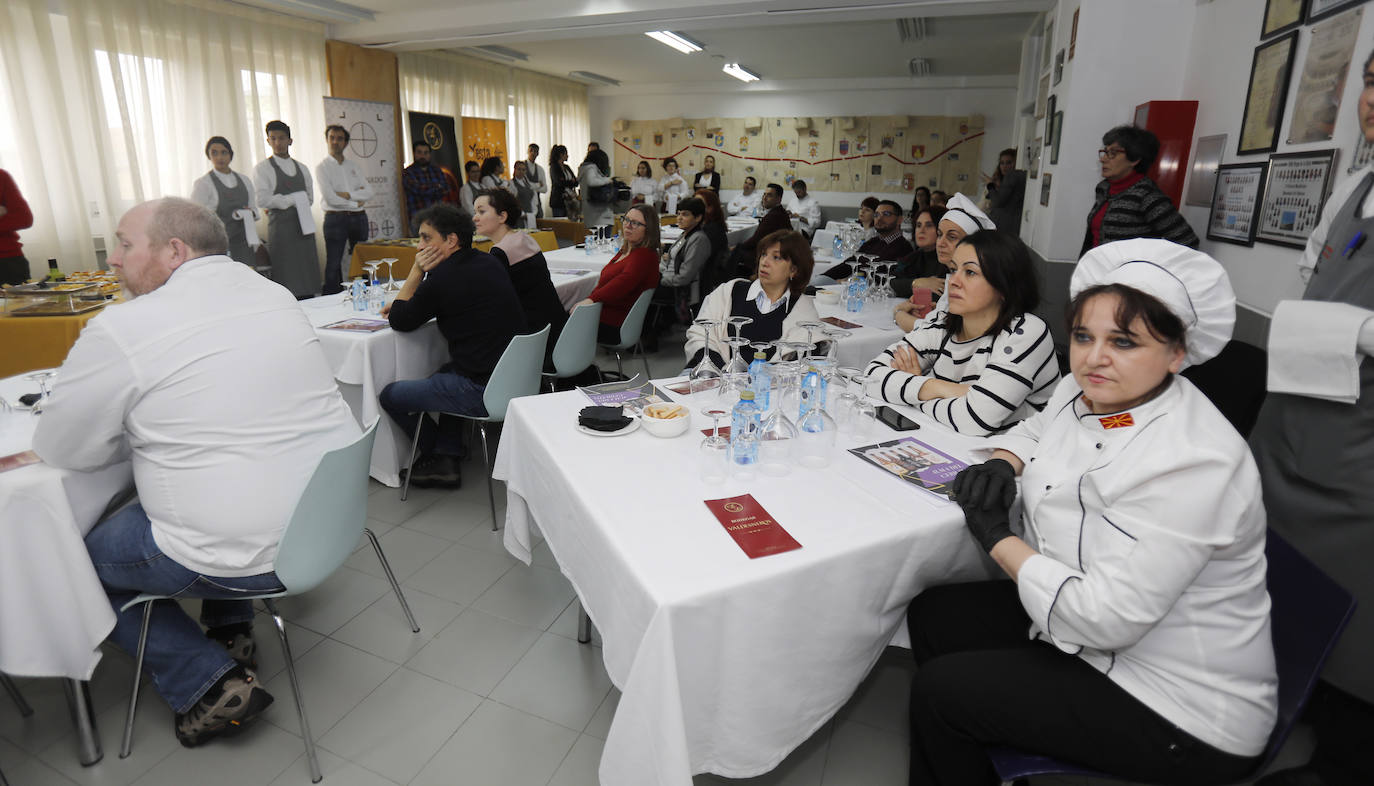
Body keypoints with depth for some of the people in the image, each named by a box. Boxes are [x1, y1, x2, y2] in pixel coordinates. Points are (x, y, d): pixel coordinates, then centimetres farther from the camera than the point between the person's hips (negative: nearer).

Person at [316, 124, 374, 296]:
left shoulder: (354, 167, 15)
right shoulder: (322, 167, 1)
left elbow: (369, 193, 2)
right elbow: (330, 198, -11)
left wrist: (348, 195, -10)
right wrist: (356, 201, -5)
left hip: (359, 217, 5)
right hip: (335, 218, -5)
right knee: (333, 264, -4)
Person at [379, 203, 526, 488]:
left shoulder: (443, 277, -16)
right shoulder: (489, 263, 9)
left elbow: (400, 322, -1)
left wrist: (416, 271, 3)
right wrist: (405, 305, 20)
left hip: (483, 391, -9)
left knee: (390, 395, 9)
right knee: (439, 378, 35)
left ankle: (432, 457, 31)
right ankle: (448, 457, 25)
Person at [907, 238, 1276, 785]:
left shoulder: (1192, 464, -31)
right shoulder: (1084, 392, -4)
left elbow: (1101, 617, -31)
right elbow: (1035, 430, 20)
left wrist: (999, 539, -19)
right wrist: (1002, 462, -3)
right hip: (1084, 618, 9)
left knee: (938, 690, -13)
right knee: (932, 615, 7)